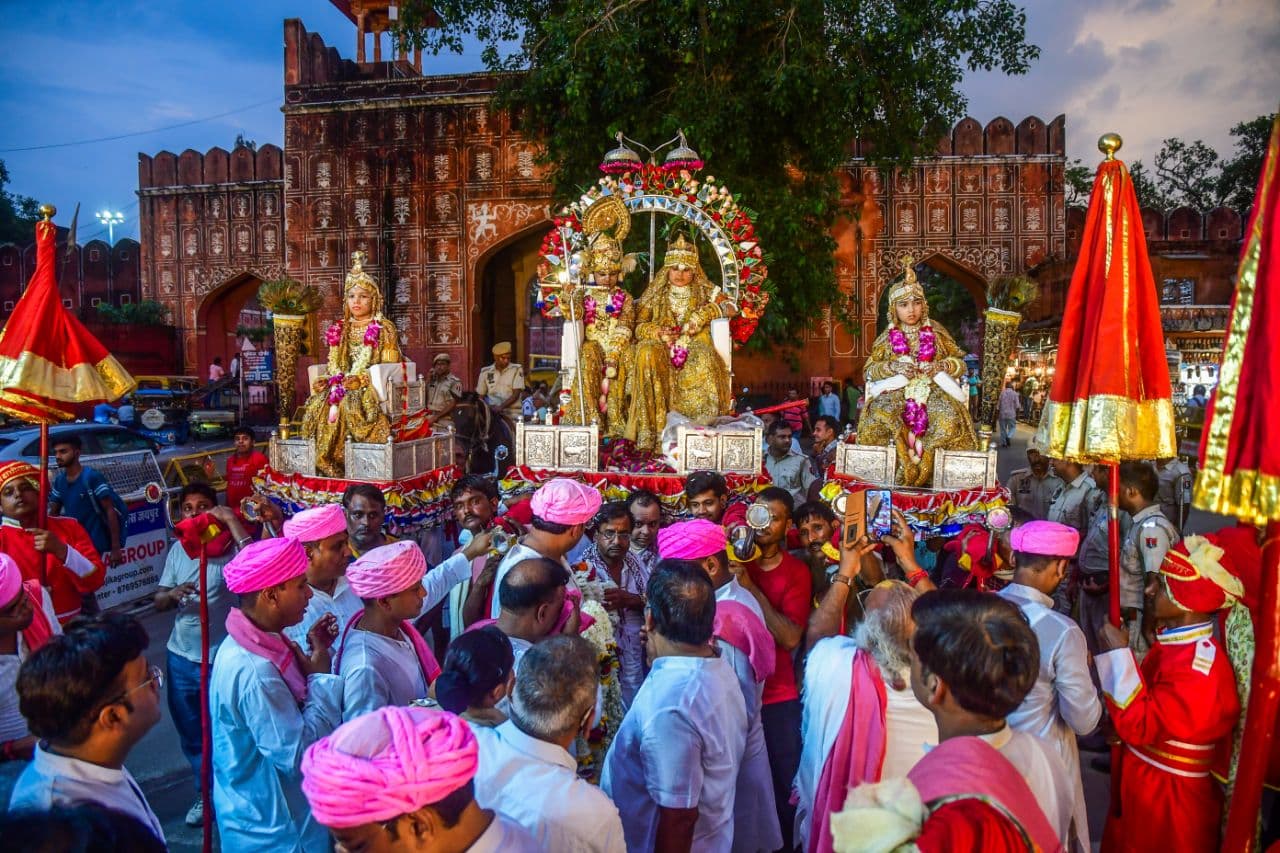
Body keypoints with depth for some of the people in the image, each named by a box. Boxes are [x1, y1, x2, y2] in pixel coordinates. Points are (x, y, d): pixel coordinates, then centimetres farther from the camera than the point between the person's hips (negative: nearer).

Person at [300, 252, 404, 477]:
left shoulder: (384, 328, 3)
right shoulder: (340, 330, 19)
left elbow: (389, 366, -6)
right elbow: (334, 365, 19)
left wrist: (360, 379, -19)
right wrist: (328, 378, -4)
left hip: (371, 388, -5)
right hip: (341, 384, 5)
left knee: (349, 404, -34)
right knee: (317, 404, -23)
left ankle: (341, 462, -23)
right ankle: (325, 463, -19)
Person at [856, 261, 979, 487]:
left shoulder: (936, 333, 8)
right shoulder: (888, 337, 7)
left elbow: (960, 364, 12)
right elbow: (869, 371, 7)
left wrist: (939, 366, -9)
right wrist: (892, 367, -12)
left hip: (933, 391, 0)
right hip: (896, 393, 0)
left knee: (949, 418, -33)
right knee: (877, 416, -33)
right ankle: (900, 465, -18)